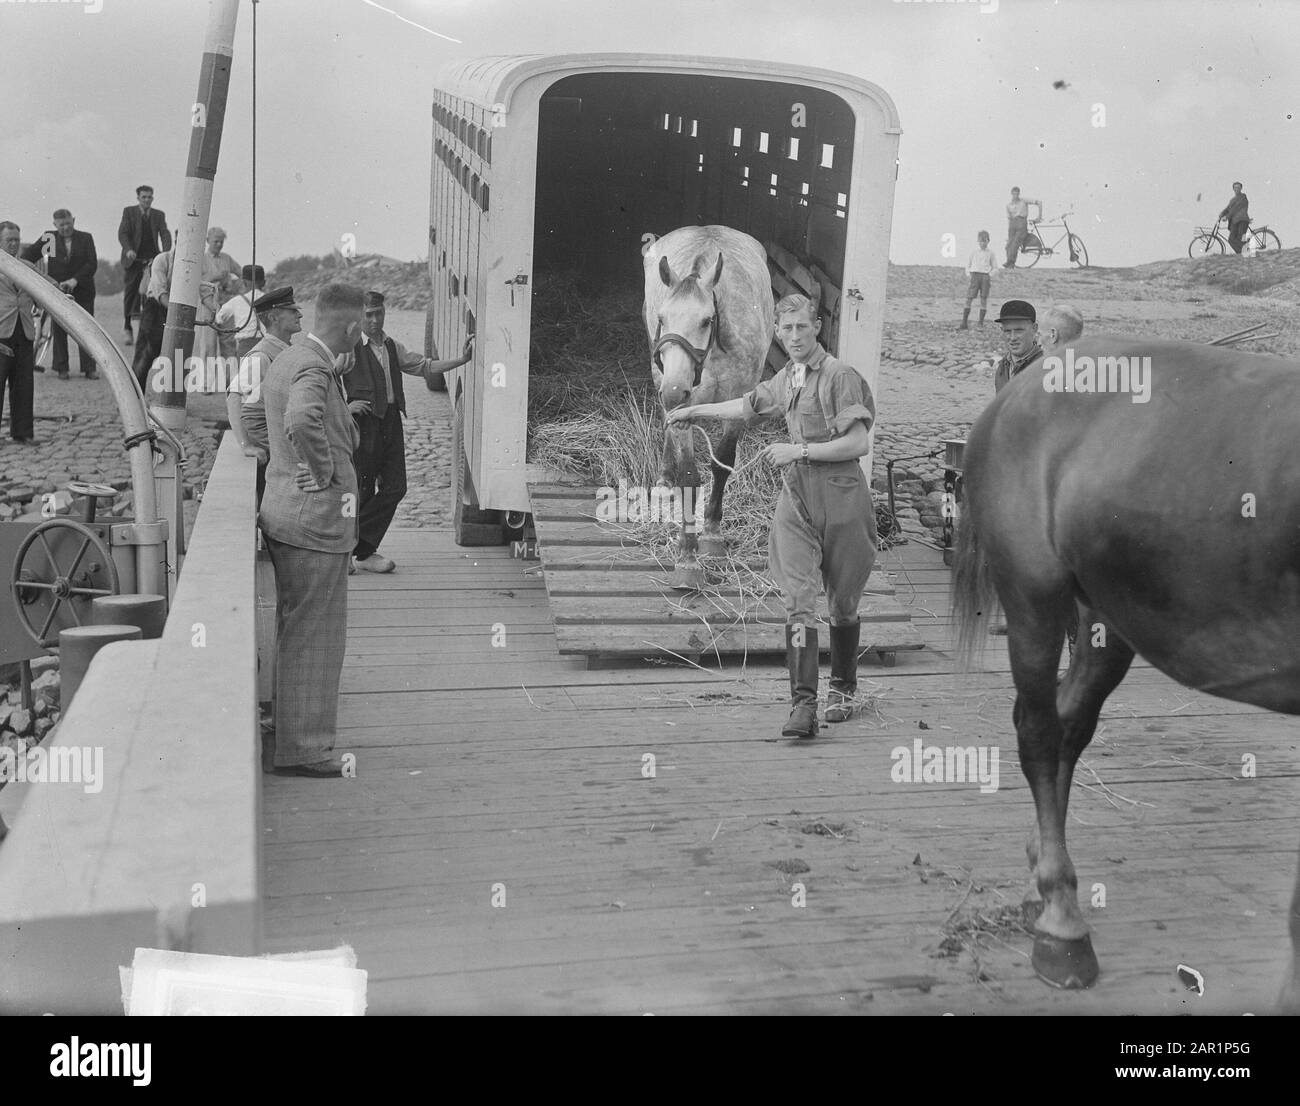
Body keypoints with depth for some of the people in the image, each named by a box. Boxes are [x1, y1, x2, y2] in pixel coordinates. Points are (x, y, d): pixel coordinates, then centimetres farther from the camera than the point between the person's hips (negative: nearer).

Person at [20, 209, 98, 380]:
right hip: (57, 290, 0)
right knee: (59, 330, 3)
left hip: (82, 291, 0)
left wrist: (75, 280, -18)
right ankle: (62, 368, 12)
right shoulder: (49, 238, 3)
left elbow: (92, 263, -7)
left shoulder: (85, 238, 2)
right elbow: (29, 255, 3)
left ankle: (89, 368, 6)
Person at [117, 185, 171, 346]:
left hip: (152, 259, 1)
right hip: (133, 260, -1)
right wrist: (128, 249, -25)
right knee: (130, 293, 2)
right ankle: (128, 329, 10)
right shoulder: (128, 212, 4)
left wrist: (166, 252, -21)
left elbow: (165, 234, -2)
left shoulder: (159, 215, 10)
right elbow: (122, 233, -6)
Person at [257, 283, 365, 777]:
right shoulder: (313, 369, -17)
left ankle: (294, 736, 30)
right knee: (313, 635, -2)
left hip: (283, 513, 10)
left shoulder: (285, 361, 13)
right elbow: (301, 421, -38)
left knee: (296, 631, 19)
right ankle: (300, 748, 5)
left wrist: (336, 374, 14)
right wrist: (326, 471, -23)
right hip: (316, 518, -10)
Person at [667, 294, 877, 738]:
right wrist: (693, 411, 42)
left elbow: (859, 443, -15)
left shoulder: (840, 376, -8)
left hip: (839, 497, -5)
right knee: (798, 600, -9)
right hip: (795, 499, 5)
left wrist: (800, 450, -15)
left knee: (842, 601, 8)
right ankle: (803, 704, -13)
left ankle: (843, 689, 29)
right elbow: (748, 405, 34)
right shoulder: (785, 379, 14)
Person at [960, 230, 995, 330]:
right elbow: (968, 264, 12)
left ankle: (981, 323, 5)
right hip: (975, 274, 0)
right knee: (968, 299, -6)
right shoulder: (974, 251, 5)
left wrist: (991, 275, -1)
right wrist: (968, 273, -1)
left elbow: (994, 266, 14)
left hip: (985, 276, 1)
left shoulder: (990, 252, 7)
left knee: (984, 300, -1)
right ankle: (964, 323, -4)